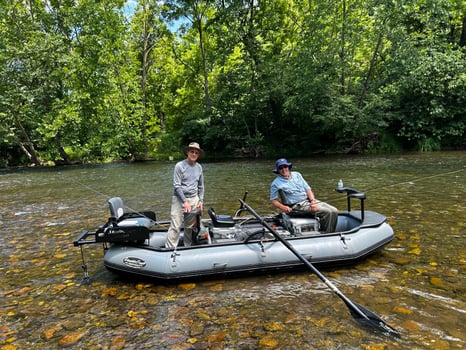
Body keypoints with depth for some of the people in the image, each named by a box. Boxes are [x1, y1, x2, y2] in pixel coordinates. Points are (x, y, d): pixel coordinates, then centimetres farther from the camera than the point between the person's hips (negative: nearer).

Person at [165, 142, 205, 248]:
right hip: (179, 199, -4)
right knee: (175, 227, -7)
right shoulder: (180, 166, -7)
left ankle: (188, 248, 24)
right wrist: (185, 201, -15)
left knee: (190, 227, 11)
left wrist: (200, 201, 8)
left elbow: (201, 186, 16)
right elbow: (177, 186, -11)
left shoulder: (199, 167, 8)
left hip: (194, 200, 5)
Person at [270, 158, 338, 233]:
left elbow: (308, 189, 9)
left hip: (309, 200, 6)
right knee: (327, 212, -22)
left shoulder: (297, 174, 12)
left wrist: (313, 201, -8)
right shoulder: (276, 183, -3)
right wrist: (282, 207, -19)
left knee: (334, 211, -10)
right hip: (297, 205, -6)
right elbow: (273, 200, -1)